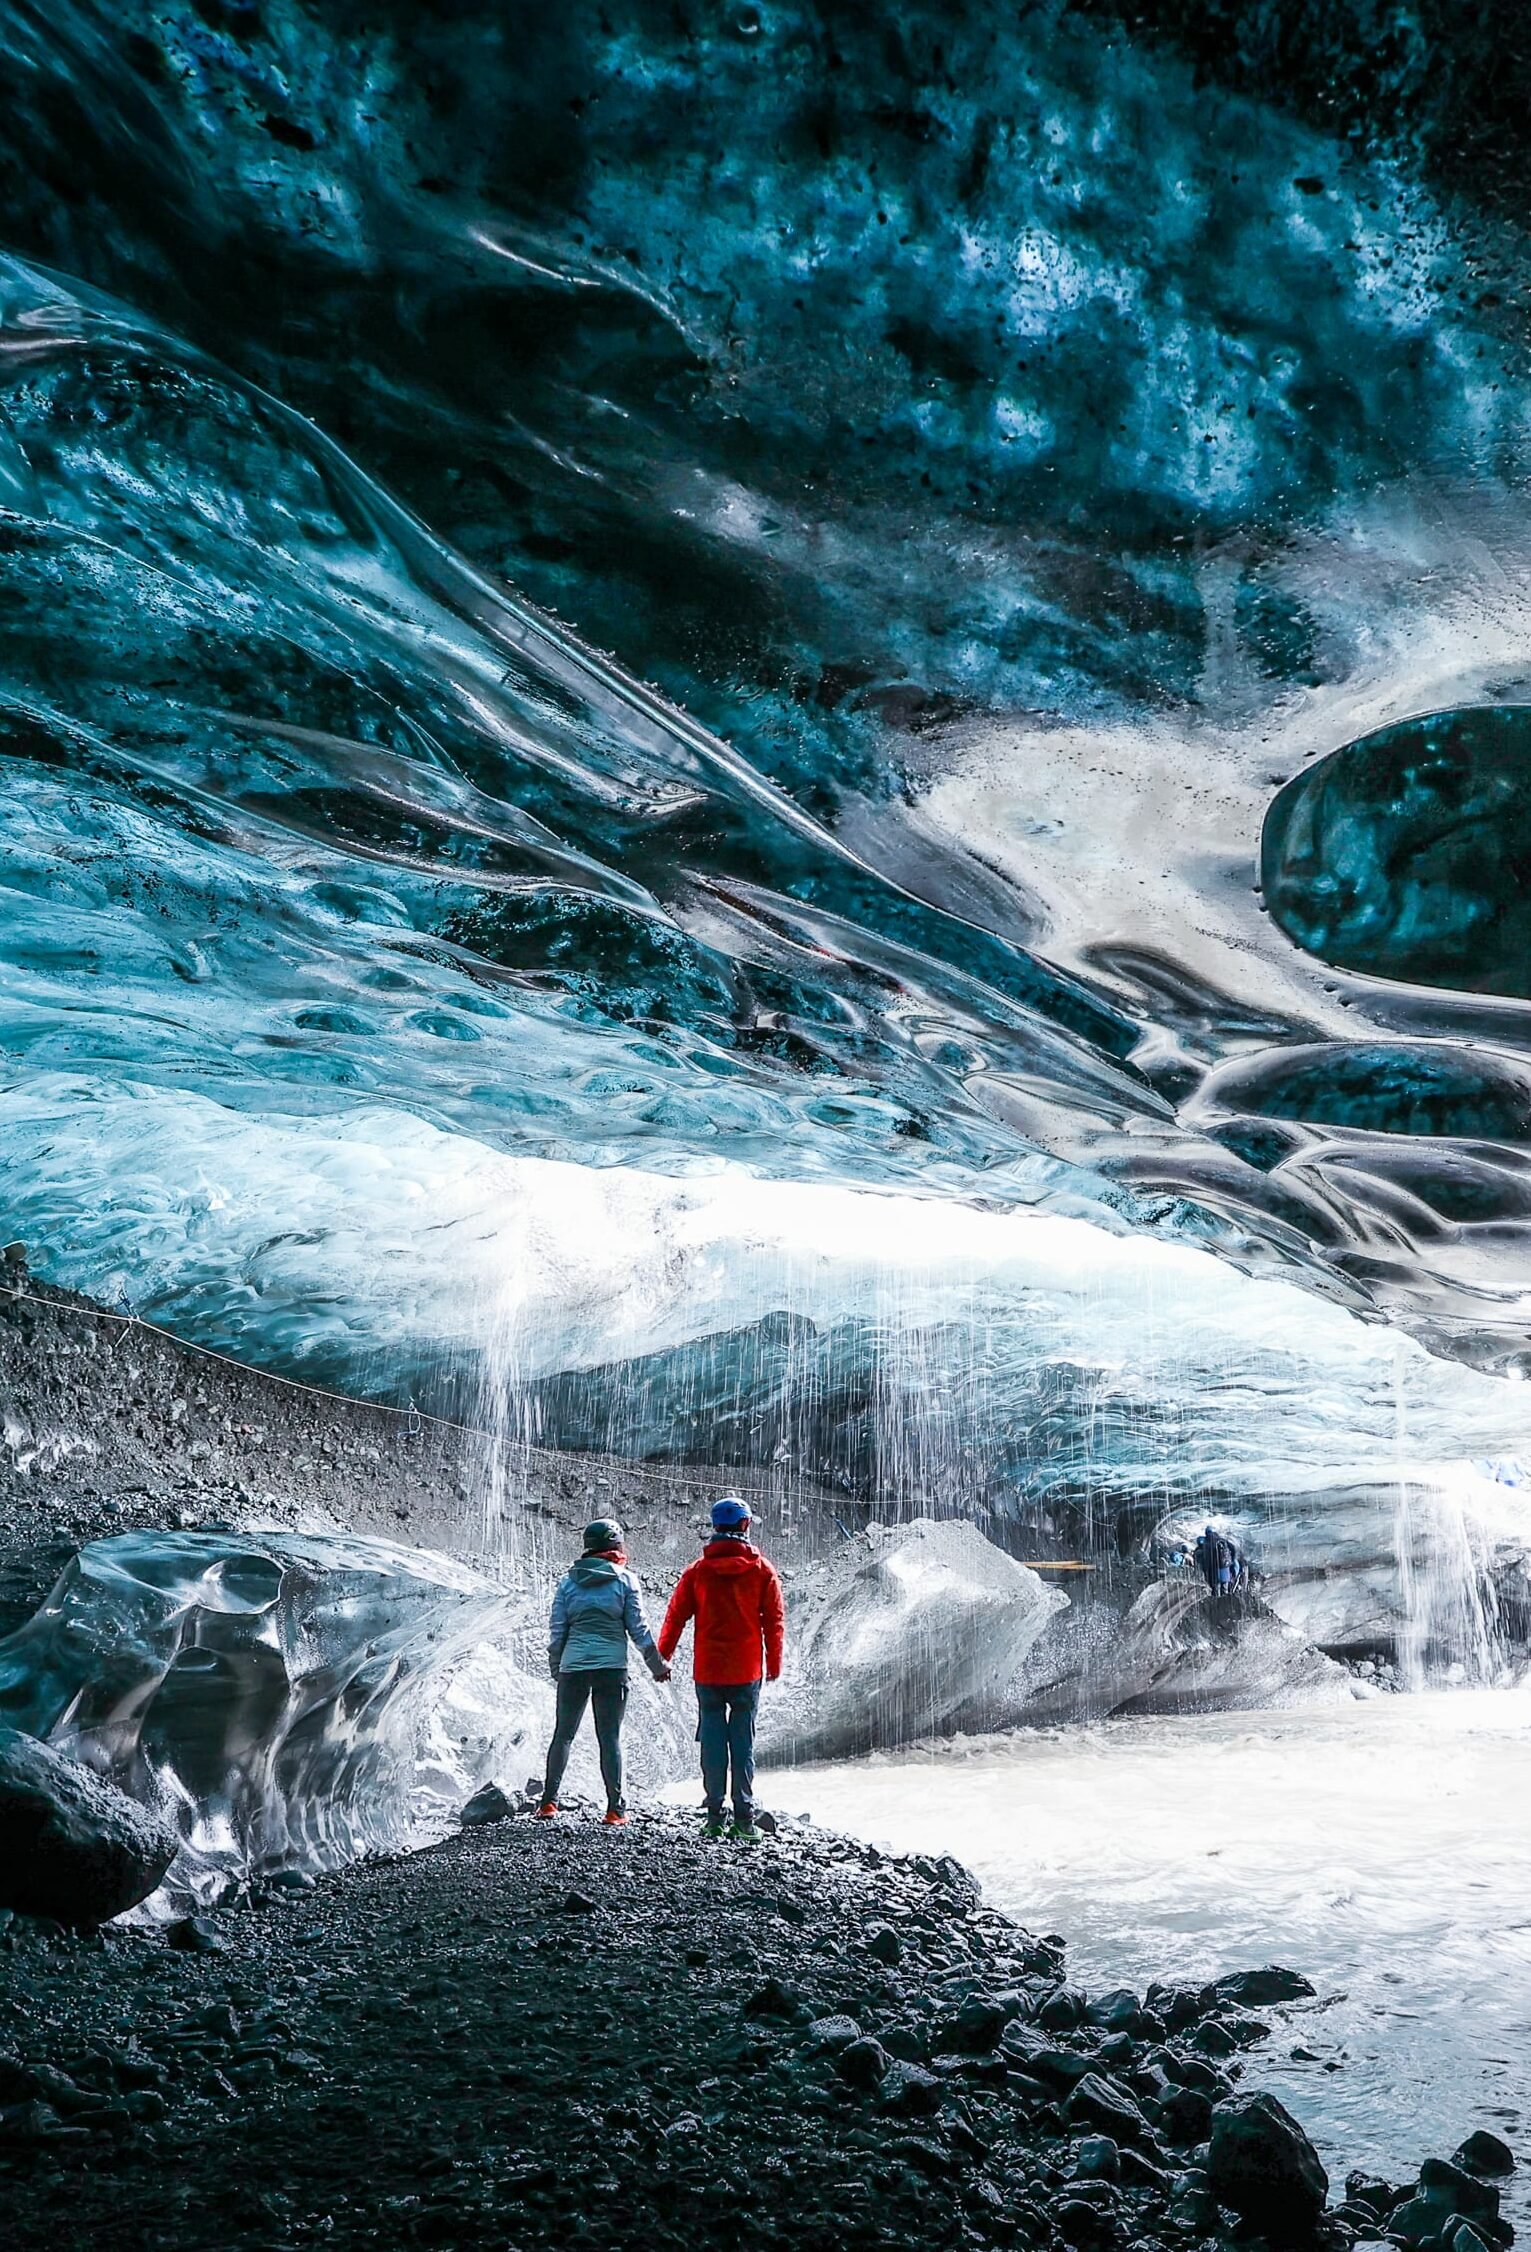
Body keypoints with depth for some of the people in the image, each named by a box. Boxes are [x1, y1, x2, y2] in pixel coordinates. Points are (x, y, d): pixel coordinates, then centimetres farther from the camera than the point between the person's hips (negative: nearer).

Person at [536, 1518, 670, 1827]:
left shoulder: (569, 1580, 5)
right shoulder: (624, 1579, -2)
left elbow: (557, 1630, 6)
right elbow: (638, 1628, 0)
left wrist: (555, 1669, 18)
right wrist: (657, 1666, 10)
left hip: (573, 1666, 2)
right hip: (612, 1667, -2)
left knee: (563, 1734, 14)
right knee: (610, 1738, 3)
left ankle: (549, 1802, 13)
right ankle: (615, 1810, 4)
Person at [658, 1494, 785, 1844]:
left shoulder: (697, 1570, 0)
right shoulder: (762, 1570, -2)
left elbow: (676, 1615, 3)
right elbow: (774, 1620, 2)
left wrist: (663, 1657, 14)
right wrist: (774, 1664, 12)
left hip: (707, 1671, 1)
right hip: (747, 1671, -1)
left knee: (712, 1739, 8)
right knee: (743, 1742, 4)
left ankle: (714, 1813, 8)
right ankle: (745, 1818, 2)